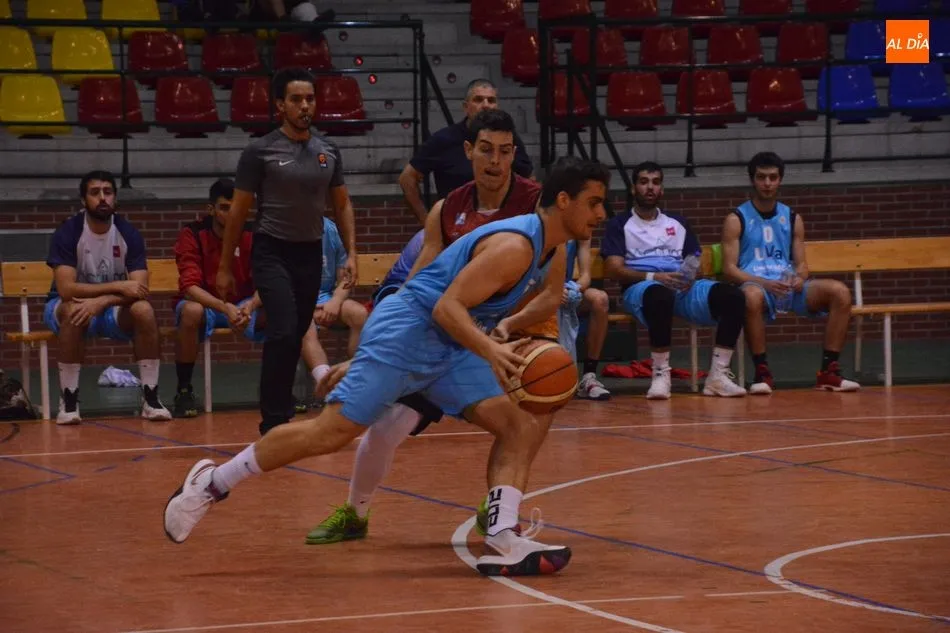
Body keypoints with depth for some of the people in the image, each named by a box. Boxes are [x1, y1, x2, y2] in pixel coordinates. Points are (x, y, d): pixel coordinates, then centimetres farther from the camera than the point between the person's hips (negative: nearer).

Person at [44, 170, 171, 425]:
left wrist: (100, 302, -35)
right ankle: (68, 399, -27)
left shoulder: (129, 234, -9)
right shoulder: (67, 233, -17)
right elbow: (66, 289, -27)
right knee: (75, 311, -38)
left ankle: (150, 397, -20)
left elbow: (138, 289, -17)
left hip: (113, 309, 2)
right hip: (69, 306, -2)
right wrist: (118, 286, -31)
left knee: (144, 310, -29)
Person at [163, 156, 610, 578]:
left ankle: (502, 542, -14)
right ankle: (211, 484, 1)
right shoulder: (514, 246, -22)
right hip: (405, 332, -10)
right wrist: (490, 350, -42)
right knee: (331, 431, -11)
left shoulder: (554, 252, 8)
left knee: (521, 430, -3)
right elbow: (448, 306, -27)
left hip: (451, 348, 10)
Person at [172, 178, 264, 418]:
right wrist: (224, 307, -38)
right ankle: (183, 390, -22)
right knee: (191, 311, -38)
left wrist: (251, 306, -35)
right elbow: (190, 286, -21)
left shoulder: (251, 235, -5)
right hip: (204, 303, -2)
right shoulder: (192, 234, -12)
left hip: (243, 305, 2)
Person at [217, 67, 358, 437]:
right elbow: (238, 211, 0)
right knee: (283, 332, -18)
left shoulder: (328, 152, 7)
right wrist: (225, 267, 1)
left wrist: (351, 253, 5)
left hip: (311, 253, 5)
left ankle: (281, 413, 20)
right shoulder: (260, 152, -6)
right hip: (272, 252, -5)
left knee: (296, 337, 7)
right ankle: (273, 421, -14)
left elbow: (342, 204, 15)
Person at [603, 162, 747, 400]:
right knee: (660, 294, -44)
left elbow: (696, 262, 20)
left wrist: (690, 277, -6)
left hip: (682, 288, 5)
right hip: (640, 287, -5)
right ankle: (661, 375, -33)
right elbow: (613, 269, -2)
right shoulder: (620, 224, 10)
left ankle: (718, 375, -23)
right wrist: (653, 277, -17)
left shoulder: (678, 223, 24)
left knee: (732, 296, -23)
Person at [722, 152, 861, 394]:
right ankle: (762, 372, -29)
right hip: (756, 284, -4)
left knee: (840, 292, -21)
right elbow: (729, 268, -3)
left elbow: (801, 263, 16)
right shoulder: (737, 220, 6)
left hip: (790, 286, 4)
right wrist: (764, 283, -20)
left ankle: (829, 371, -18)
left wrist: (799, 278, -10)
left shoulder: (792, 218, 19)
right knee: (752, 296, -43)